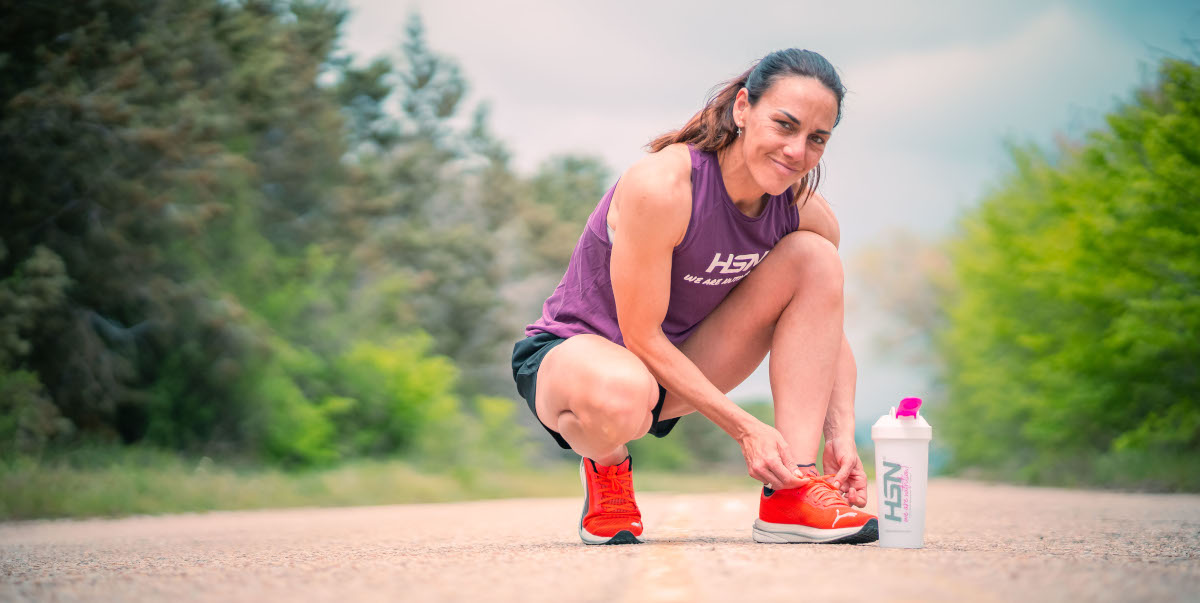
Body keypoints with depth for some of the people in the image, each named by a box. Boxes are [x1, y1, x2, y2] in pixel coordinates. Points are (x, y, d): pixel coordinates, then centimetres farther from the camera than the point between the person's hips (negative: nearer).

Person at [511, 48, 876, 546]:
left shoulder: (808, 214, -9)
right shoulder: (661, 185, -28)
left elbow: (827, 332, 4)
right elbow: (642, 336, -25)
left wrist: (841, 434, -13)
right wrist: (744, 428, -26)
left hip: (677, 364, 7)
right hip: (572, 350, -6)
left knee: (816, 258, -11)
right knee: (621, 396, -44)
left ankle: (792, 492, -17)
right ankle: (606, 468, -3)